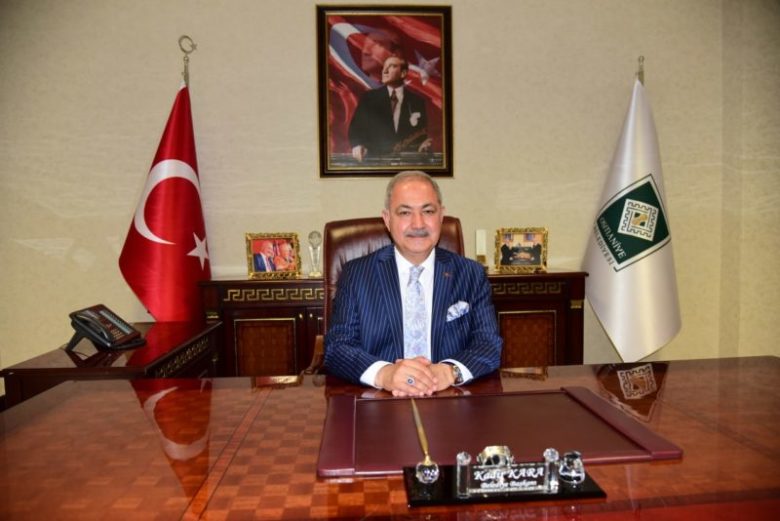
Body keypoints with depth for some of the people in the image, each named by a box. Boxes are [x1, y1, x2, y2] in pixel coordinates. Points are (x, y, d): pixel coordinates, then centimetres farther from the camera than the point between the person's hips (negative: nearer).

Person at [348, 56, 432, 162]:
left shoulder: (417, 102, 10)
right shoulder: (369, 97, 9)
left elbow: (422, 136, 12)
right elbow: (355, 127, 5)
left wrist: (424, 146, -9)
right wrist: (357, 145, -14)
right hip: (375, 159, -1)